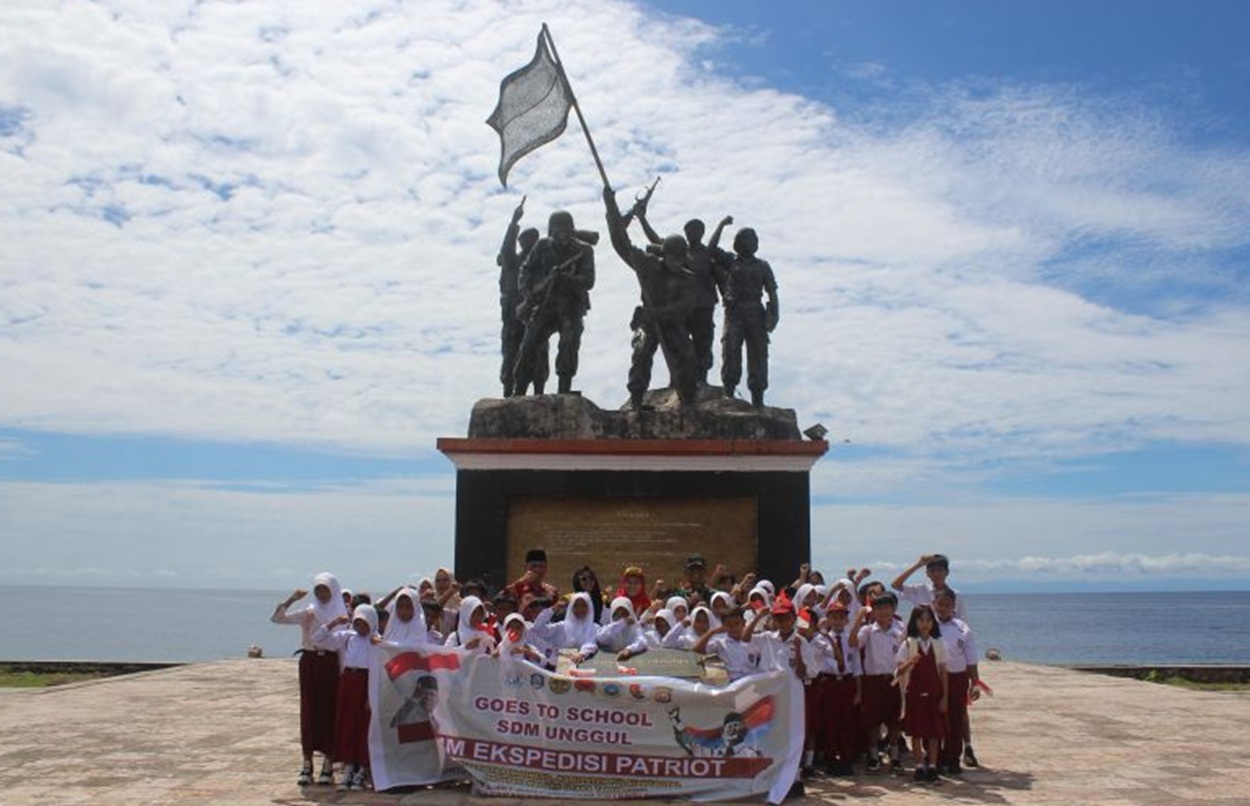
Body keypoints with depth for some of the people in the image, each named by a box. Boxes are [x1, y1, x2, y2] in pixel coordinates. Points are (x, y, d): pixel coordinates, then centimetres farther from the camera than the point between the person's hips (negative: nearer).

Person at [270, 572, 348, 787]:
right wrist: (292, 599, -10)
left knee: (329, 711, 1)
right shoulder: (308, 612, 5)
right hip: (310, 661, 1)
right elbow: (276, 618, 0)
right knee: (308, 711, 2)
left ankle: (328, 765, 9)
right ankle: (307, 765, 9)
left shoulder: (341, 614, 4)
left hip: (331, 663, -1)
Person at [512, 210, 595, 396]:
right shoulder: (543, 247, 6)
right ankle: (518, 391, -2)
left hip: (571, 307, -2)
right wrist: (528, 294, -8)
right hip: (545, 305, 2)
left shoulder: (583, 250, 0)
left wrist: (564, 278, -25)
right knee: (529, 344, -8)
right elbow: (525, 270, 9)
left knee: (569, 345, -20)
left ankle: (564, 391, -14)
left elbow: (588, 281, -10)